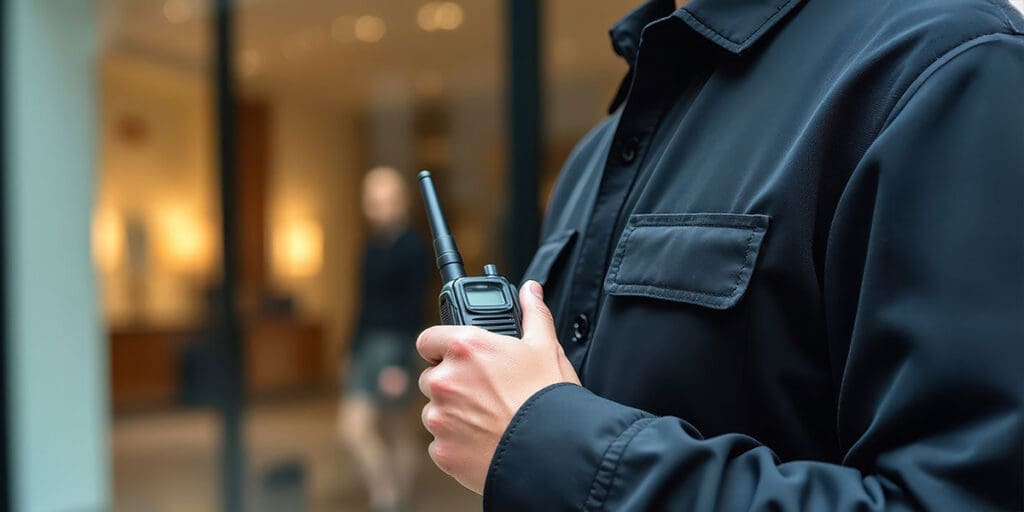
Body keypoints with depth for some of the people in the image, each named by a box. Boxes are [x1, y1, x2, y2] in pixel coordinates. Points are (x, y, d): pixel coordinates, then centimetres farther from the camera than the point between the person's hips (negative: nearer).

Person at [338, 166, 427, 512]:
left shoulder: (411, 248, -12)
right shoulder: (374, 246, 12)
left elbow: (413, 311, -17)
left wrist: (399, 365, -22)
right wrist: (355, 353, 18)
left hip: (393, 345, -8)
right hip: (369, 343, 8)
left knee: (354, 425, -15)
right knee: (393, 429, 14)